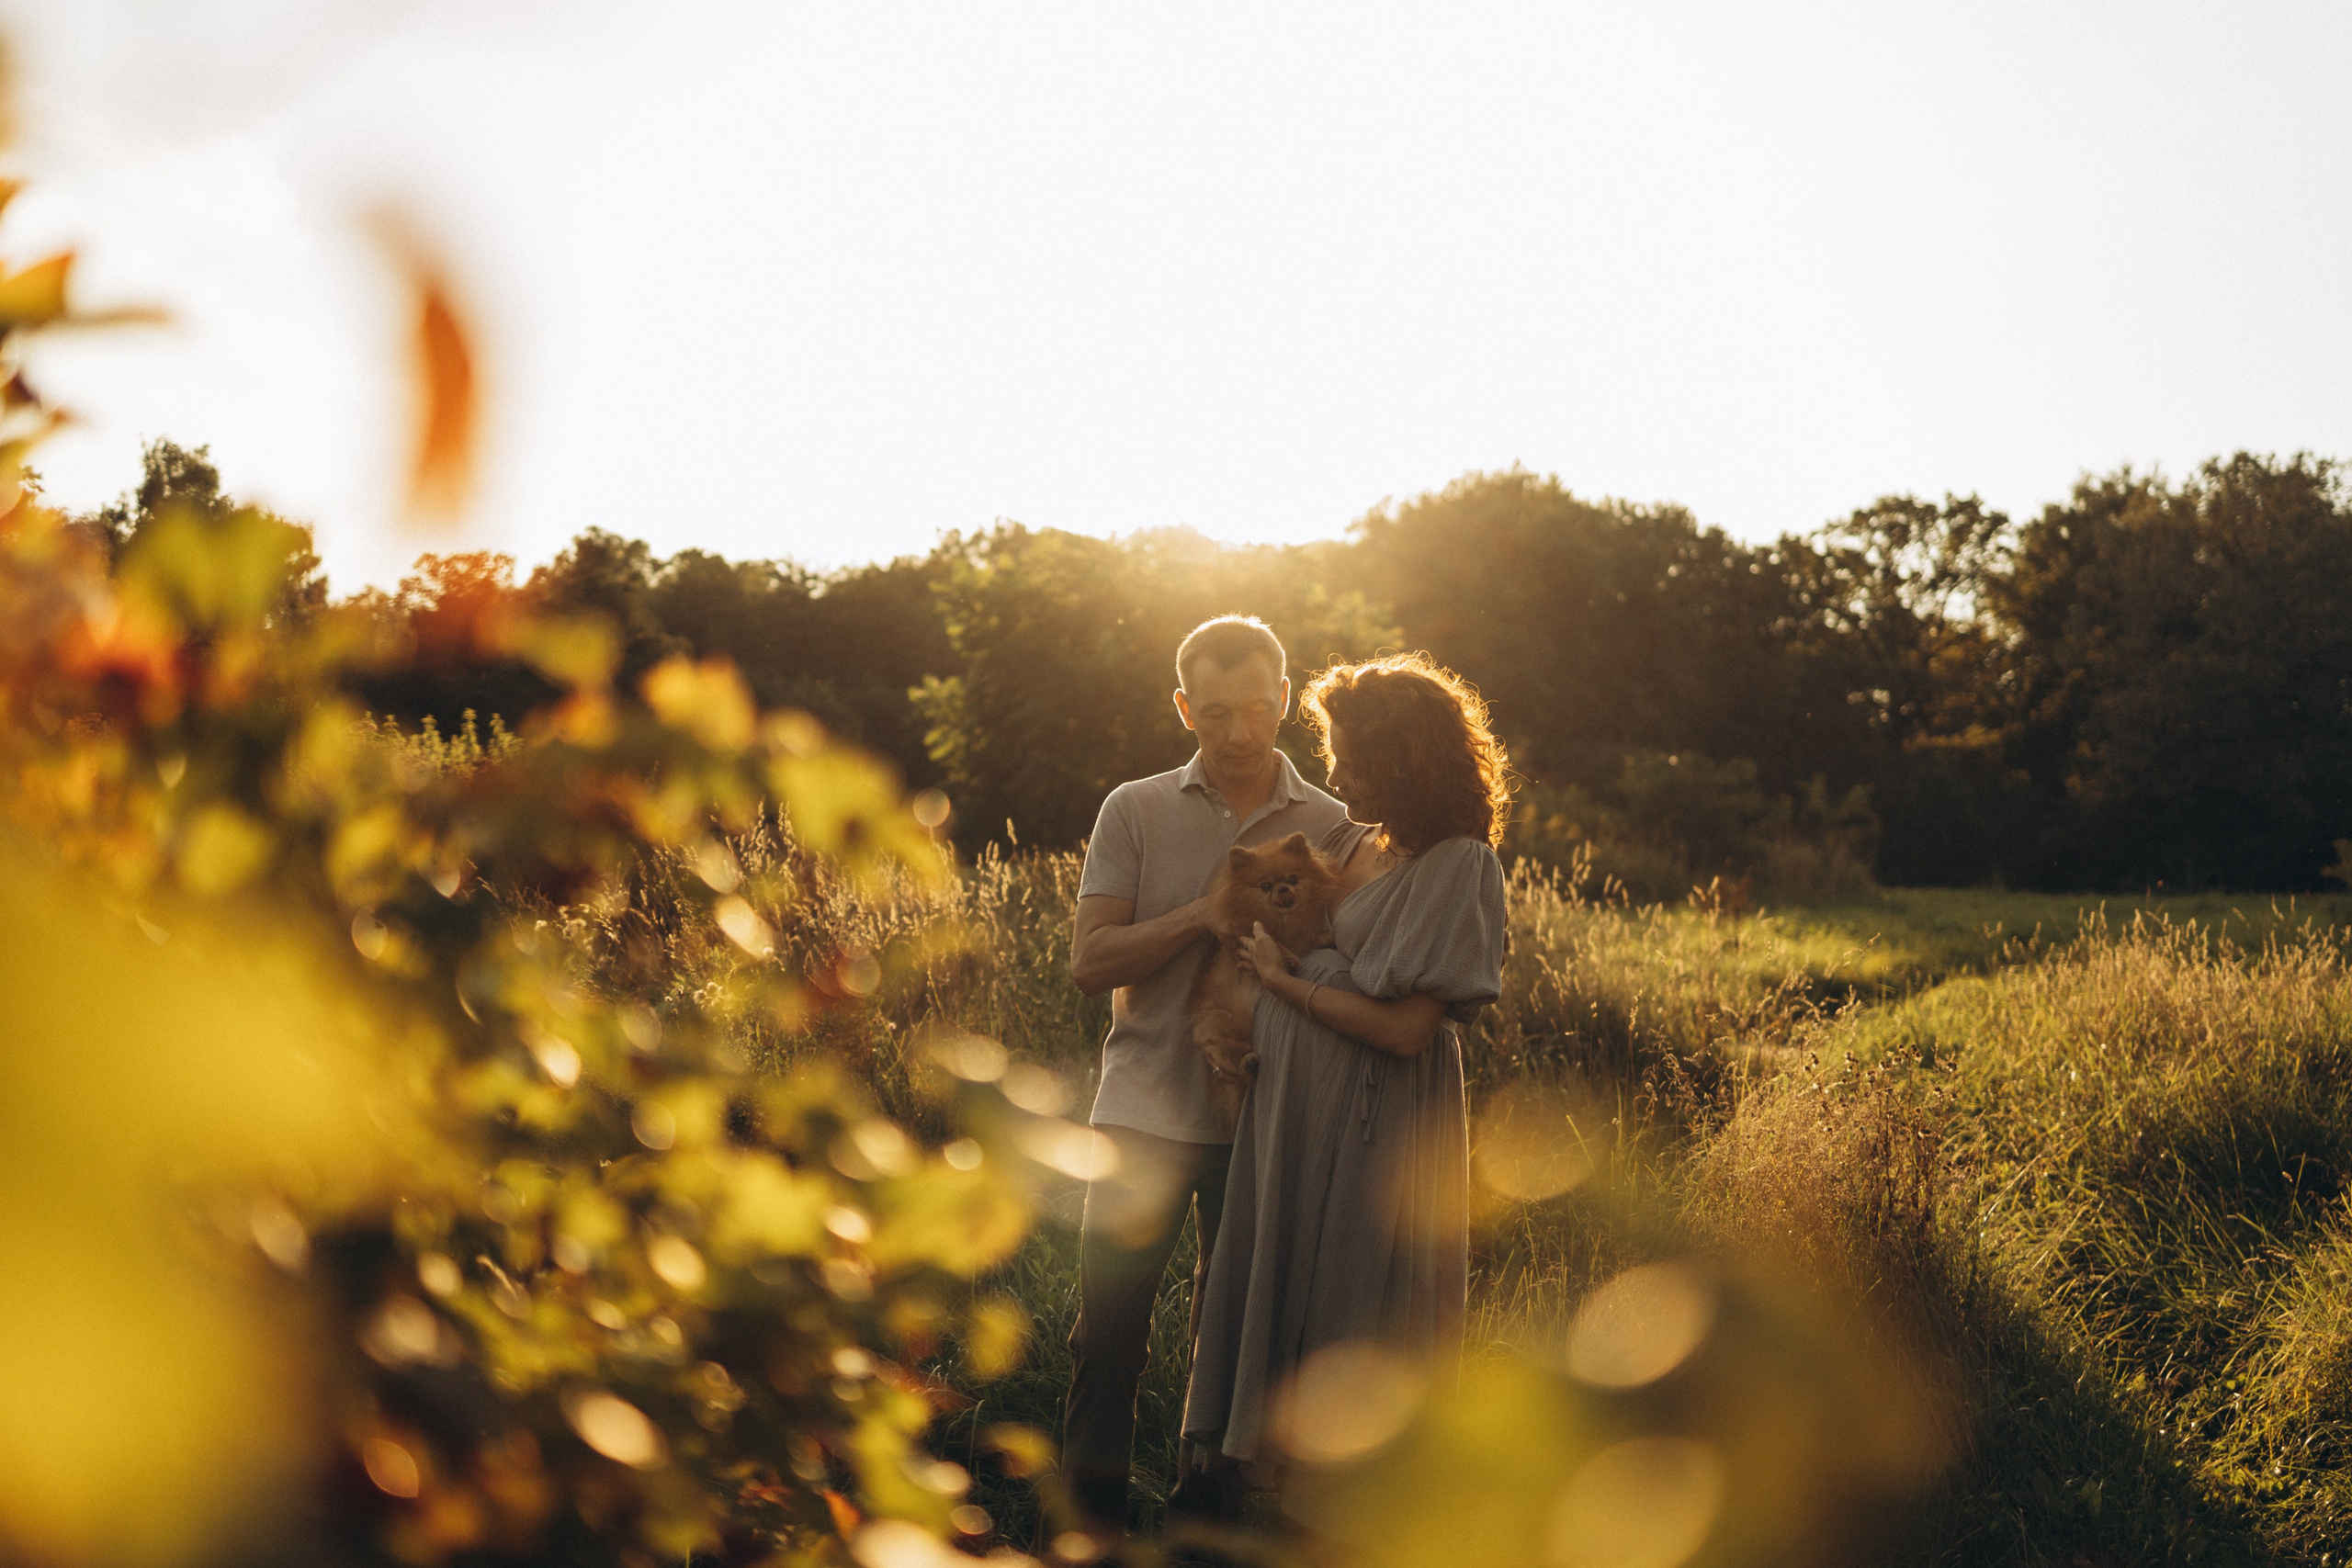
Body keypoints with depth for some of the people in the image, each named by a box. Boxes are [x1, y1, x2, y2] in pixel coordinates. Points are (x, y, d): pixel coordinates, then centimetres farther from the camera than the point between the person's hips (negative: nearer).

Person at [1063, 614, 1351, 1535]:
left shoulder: (1331, 828, 4)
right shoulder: (1135, 812, 4)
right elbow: (1090, 961, -4)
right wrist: (1206, 914, -15)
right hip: (1145, 1112, 0)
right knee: (1108, 1330, 1)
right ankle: (1091, 1522, 16)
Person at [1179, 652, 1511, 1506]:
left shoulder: (1456, 866, -14)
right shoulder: (1350, 841, 9)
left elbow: (1406, 1028, -20)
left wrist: (1284, 980, -11)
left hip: (1372, 1135, -7)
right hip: (1292, 1110, 7)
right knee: (1272, 1288, 13)